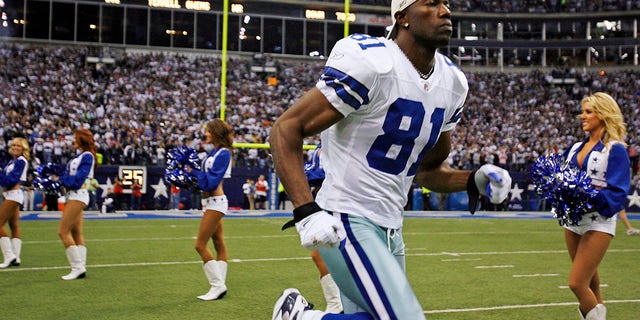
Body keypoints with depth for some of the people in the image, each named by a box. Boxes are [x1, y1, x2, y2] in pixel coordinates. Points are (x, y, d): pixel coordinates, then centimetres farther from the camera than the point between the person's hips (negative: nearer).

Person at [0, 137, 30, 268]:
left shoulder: (21, 161, -10)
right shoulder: (12, 161, 16)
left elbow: (12, 180, -18)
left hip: (13, 194, -9)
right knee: (14, 226, 8)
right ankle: (15, 258, 10)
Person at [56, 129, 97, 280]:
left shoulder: (87, 156, -12)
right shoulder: (79, 156, 15)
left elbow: (78, 179, -19)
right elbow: (69, 174, 14)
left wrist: (63, 179, -8)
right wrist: (62, 178, -3)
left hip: (78, 195, -10)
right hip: (73, 195, 10)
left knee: (63, 232, -10)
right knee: (76, 233, 9)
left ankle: (77, 267, -7)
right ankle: (80, 269, 12)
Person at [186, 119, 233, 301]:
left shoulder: (223, 153, -15)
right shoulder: (214, 152, 13)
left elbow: (211, 181, -20)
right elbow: (206, 176, 14)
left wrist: (193, 172, -11)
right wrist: (192, 171, 2)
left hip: (215, 203, -10)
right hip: (211, 203, 10)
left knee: (200, 244, -8)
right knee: (219, 243, 11)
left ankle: (217, 285, -2)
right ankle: (220, 285, 15)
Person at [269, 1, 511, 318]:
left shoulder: (452, 82, 8)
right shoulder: (371, 64, -17)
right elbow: (286, 129, -16)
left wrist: (474, 181, -1)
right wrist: (306, 211, -27)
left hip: (390, 229, 8)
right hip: (348, 221, -8)